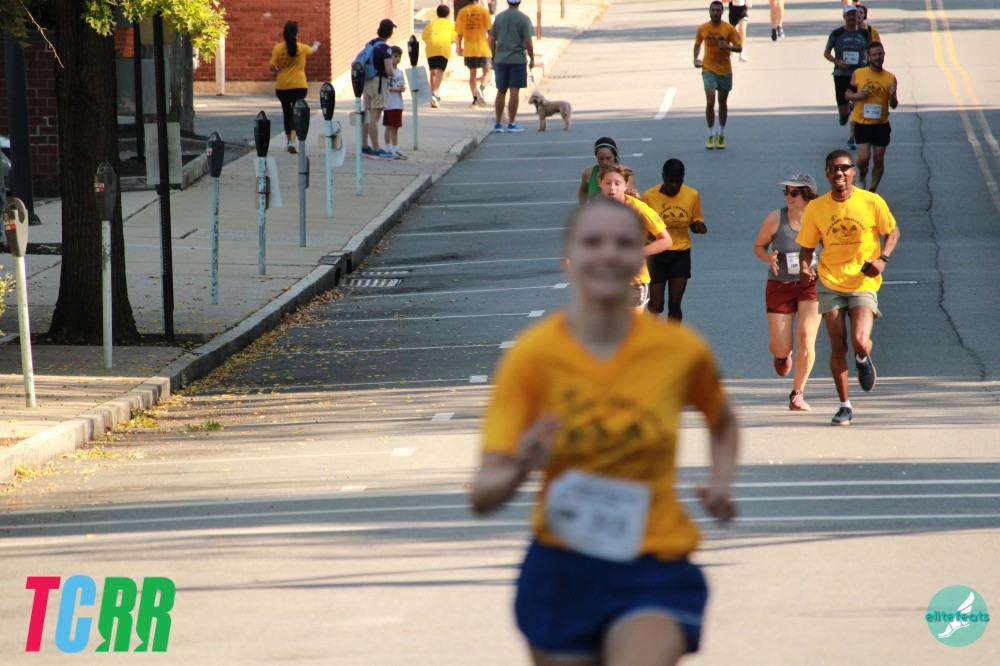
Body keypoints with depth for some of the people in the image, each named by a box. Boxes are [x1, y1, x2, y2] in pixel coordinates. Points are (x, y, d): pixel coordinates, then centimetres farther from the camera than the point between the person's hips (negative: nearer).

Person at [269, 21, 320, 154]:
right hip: (299, 85, -2)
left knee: (287, 112, 17)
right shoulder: (302, 48, -2)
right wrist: (316, 45, 44)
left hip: (282, 86, 2)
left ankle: (289, 141, 29)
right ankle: (292, 141, -22)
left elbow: (272, 67, -7)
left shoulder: (278, 48, -5)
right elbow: (313, 50, 21)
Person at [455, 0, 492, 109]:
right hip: (482, 48, -2)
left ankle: (475, 99, 9)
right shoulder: (483, 11, -5)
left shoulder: (462, 12, 1)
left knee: (472, 73, 13)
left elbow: (459, 32, 2)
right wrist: (491, 46, 6)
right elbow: (489, 30, -5)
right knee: (487, 71, 9)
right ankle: (481, 88, -20)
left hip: (468, 49, 2)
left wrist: (459, 47, 14)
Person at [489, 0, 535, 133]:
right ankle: (512, 123, -3)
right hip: (518, 59, -4)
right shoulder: (523, 18, -7)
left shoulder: (499, 17, 5)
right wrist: (532, 59, 0)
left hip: (501, 59, 4)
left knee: (501, 92, 10)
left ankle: (498, 124, 12)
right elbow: (528, 41, -10)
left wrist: (494, 57, 18)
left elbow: (492, 40, 8)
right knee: (514, 91, -2)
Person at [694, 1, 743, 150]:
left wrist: (728, 47, -23)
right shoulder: (702, 29, 0)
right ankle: (711, 134, -3)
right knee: (710, 101, -14)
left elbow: (739, 47, -4)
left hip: (725, 70, 0)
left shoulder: (729, 29, -5)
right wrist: (696, 58, 0)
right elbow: (697, 44, 16)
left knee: (723, 102, 11)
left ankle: (721, 134, 26)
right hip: (708, 69, 0)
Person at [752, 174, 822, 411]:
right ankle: (782, 354, 40)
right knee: (782, 348, -2)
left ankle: (797, 394, 3)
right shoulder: (775, 218, -9)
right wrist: (769, 258, -16)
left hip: (811, 285, 0)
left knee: (806, 338, -16)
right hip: (780, 286, 0)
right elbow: (759, 246, 5)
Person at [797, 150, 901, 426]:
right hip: (830, 284, 2)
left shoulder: (872, 202, -7)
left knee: (859, 342, -18)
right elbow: (807, 246, 6)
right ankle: (844, 406, 17)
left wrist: (882, 259, -11)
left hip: (864, 283, -2)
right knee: (838, 348, 0)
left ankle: (864, 360, 21)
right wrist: (804, 267, -15)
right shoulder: (816, 208, -2)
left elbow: (892, 231, 6)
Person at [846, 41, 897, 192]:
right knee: (864, 157, -11)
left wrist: (892, 95, -18)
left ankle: (873, 191, 21)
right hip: (862, 123, -1)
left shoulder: (890, 78, 1)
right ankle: (862, 174, 23)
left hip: (881, 125, 1)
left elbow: (893, 105, 4)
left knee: (879, 159, 6)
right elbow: (847, 94, 8)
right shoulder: (858, 74, -1)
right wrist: (858, 96, -14)